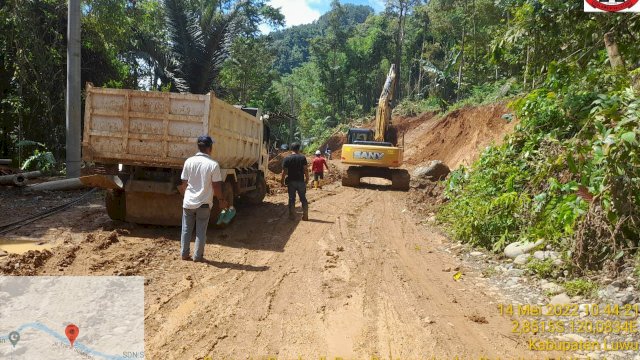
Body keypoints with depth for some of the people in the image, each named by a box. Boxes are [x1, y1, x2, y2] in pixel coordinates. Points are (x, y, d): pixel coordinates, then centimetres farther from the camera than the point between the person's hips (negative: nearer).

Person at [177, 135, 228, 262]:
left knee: (186, 229, 16)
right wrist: (221, 200, 5)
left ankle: (184, 254, 22)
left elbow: (184, 183, 1)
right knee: (201, 231, 9)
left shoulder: (189, 161, -5)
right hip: (204, 203, -2)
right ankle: (198, 256, 15)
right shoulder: (213, 164, -14)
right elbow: (216, 186, -10)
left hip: (188, 202, 3)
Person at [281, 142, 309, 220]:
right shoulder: (302, 158, -3)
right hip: (301, 181, 0)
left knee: (292, 199, 7)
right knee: (303, 199, 9)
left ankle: (292, 216, 9)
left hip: (291, 182, 0)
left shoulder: (287, 159, -3)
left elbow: (284, 171, -5)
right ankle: (305, 216, 10)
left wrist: (282, 181, 3)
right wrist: (307, 179, 5)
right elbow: (305, 169, -6)